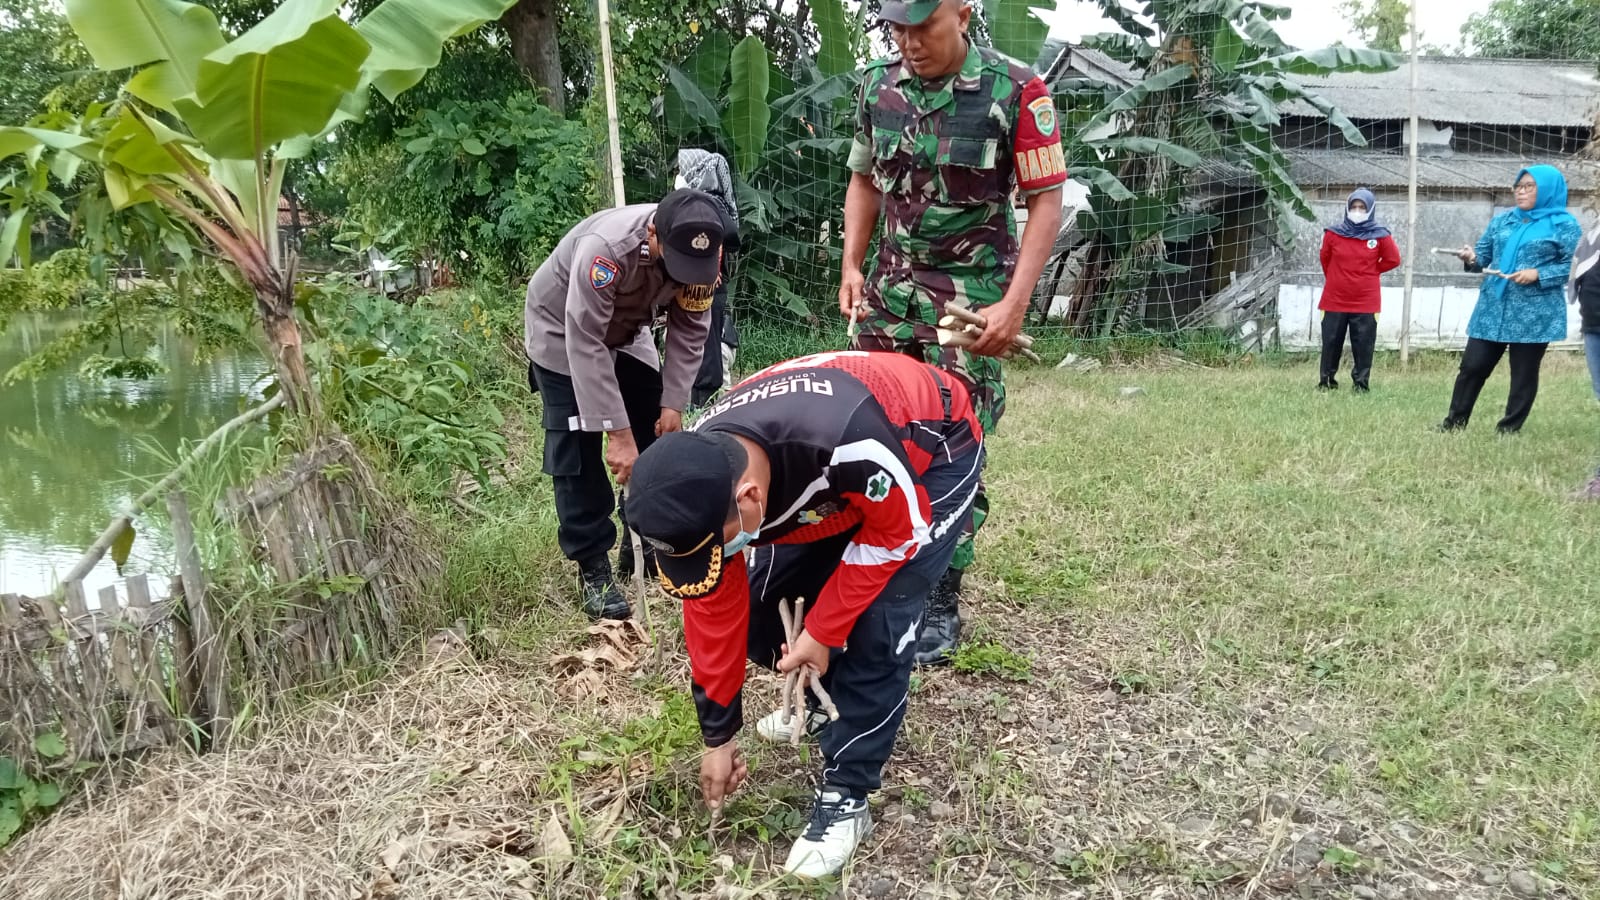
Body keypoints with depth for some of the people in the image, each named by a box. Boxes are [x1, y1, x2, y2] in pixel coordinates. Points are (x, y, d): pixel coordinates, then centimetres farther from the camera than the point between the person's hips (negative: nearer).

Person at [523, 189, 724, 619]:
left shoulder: (699, 253, -25)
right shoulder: (605, 248, -42)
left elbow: (689, 331, -13)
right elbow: (586, 345, -39)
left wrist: (673, 402, -20)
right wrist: (618, 432, -38)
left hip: (626, 333, 6)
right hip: (564, 332, -5)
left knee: (655, 436, 5)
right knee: (578, 450, -10)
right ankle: (592, 568, -1)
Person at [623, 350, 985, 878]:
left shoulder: (849, 442, -45)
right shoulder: (701, 482, -22)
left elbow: (897, 533, -24)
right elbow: (713, 612, -9)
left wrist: (822, 631, -19)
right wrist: (718, 735, -1)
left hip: (934, 451, -5)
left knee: (876, 626, -18)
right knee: (764, 603, -2)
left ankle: (845, 796, -1)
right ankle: (830, 699, 27)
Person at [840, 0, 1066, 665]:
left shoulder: (1016, 91, -11)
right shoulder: (878, 85, 3)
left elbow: (1045, 200, -8)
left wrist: (1015, 304, -15)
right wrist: (852, 266, 4)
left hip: (972, 296, -4)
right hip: (891, 286, 5)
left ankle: (941, 605, 10)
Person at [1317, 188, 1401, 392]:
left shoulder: (1380, 236, -4)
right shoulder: (1333, 234, -1)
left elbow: (1393, 259, 6)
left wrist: (1370, 272, 6)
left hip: (1366, 302, -1)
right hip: (1334, 300, 1)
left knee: (1363, 345, 2)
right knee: (1331, 342, 8)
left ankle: (1361, 383, 11)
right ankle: (1327, 380, 20)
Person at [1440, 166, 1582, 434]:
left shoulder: (1564, 224, -2)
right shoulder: (1502, 220, 13)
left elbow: (1574, 266, -5)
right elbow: (1485, 253, 13)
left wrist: (1538, 274, -18)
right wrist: (1472, 259, -10)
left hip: (1534, 315, -4)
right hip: (1492, 309, 4)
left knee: (1524, 374, 5)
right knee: (1472, 366, 3)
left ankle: (1510, 430, 13)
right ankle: (1455, 422, 12)